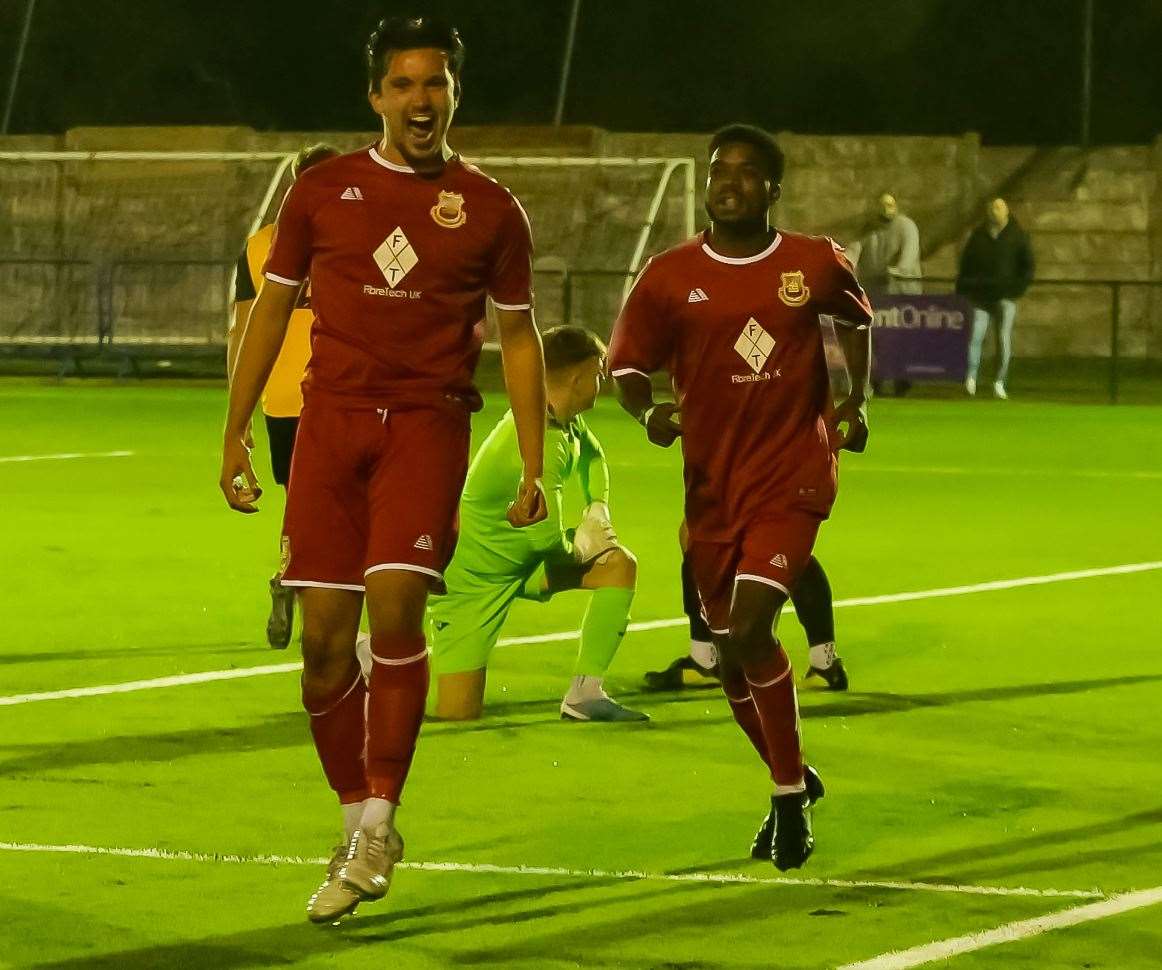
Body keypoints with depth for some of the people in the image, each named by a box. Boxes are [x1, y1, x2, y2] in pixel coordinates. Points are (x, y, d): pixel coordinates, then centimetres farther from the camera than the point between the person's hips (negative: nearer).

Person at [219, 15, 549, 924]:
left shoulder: (490, 210, 6)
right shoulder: (323, 192, 8)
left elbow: (518, 338, 11)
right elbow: (271, 309, 14)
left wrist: (533, 467, 6)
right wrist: (236, 432, 8)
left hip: (428, 422, -2)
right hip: (331, 416, 2)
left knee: (395, 602, -19)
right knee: (325, 633, -2)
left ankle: (380, 823, -9)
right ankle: (358, 822, 14)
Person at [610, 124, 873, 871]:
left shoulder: (816, 265, -2)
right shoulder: (670, 277, -2)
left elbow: (856, 319, 19)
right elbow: (628, 364, 4)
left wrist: (857, 398, 5)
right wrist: (649, 412, -18)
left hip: (791, 477, -3)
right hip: (712, 483, 3)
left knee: (750, 631, -19)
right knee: (732, 652, 11)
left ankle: (791, 794, -2)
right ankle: (794, 783, 36)